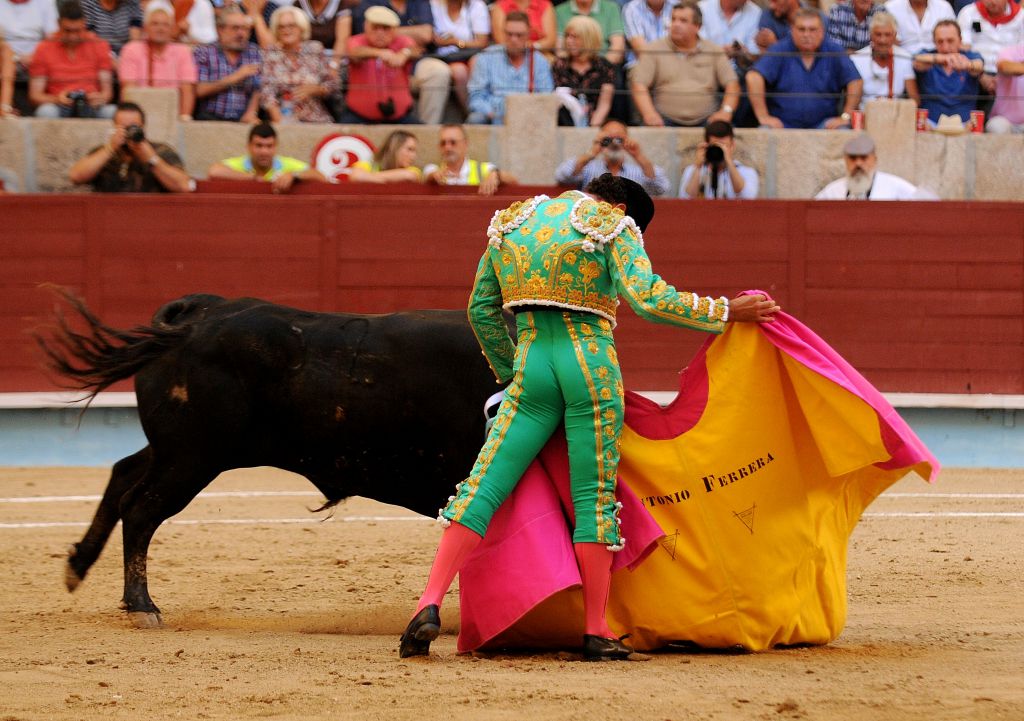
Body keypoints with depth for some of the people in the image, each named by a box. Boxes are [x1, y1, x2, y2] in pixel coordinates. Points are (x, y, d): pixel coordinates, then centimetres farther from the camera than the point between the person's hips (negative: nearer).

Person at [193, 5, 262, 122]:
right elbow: (199, 90, -6)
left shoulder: (254, 53, 16)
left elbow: (258, 90, 8)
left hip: (242, 120, 2)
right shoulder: (203, 53, 7)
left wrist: (251, 112, -12)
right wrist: (234, 78, -7)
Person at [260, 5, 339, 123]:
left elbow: (332, 85, 9)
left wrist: (312, 89, -11)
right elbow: (266, 93, -5)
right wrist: (279, 121, -20)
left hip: (317, 121, 1)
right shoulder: (270, 55, 6)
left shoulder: (314, 49, 8)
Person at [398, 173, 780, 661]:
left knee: (483, 488, 1)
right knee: (594, 499, 3)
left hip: (532, 364, 3)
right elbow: (649, 299, -14)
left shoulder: (512, 222, 16)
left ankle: (429, 606, -11)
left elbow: (481, 308, 21)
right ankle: (596, 631, 5)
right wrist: (726, 312, -7)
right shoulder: (614, 225, 0)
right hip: (592, 364, -3)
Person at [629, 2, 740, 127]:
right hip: (666, 120, -1)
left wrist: (726, 111, -10)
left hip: (704, 120, 1)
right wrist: (649, 114, -18)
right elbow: (639, 84, 0)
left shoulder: (713, 51, 13)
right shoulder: (654, 50, 8)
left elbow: (731, 83, 9)